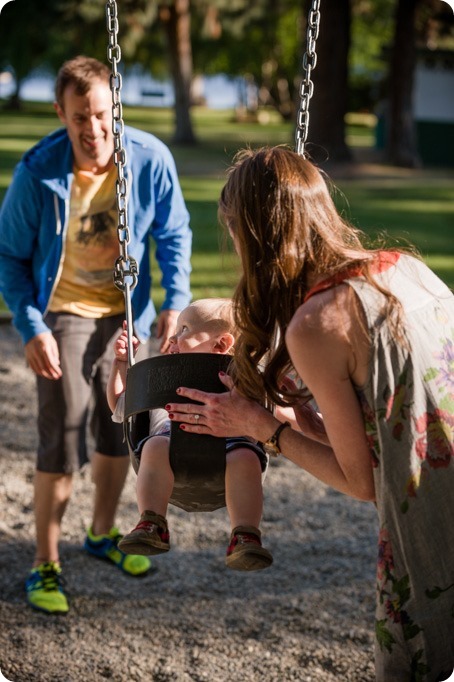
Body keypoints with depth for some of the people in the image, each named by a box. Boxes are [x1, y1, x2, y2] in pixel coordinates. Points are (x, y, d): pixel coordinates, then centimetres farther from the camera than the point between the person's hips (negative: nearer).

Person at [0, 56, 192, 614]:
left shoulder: (150, 159, -16)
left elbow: (173, 234, 0)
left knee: (121, 431, 16)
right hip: (65, 315, -3)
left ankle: (102, 534, 39)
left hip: (126, 314, 4)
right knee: (61, 446, -7)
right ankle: (45, 566, 9)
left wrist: (175, 301, -10)